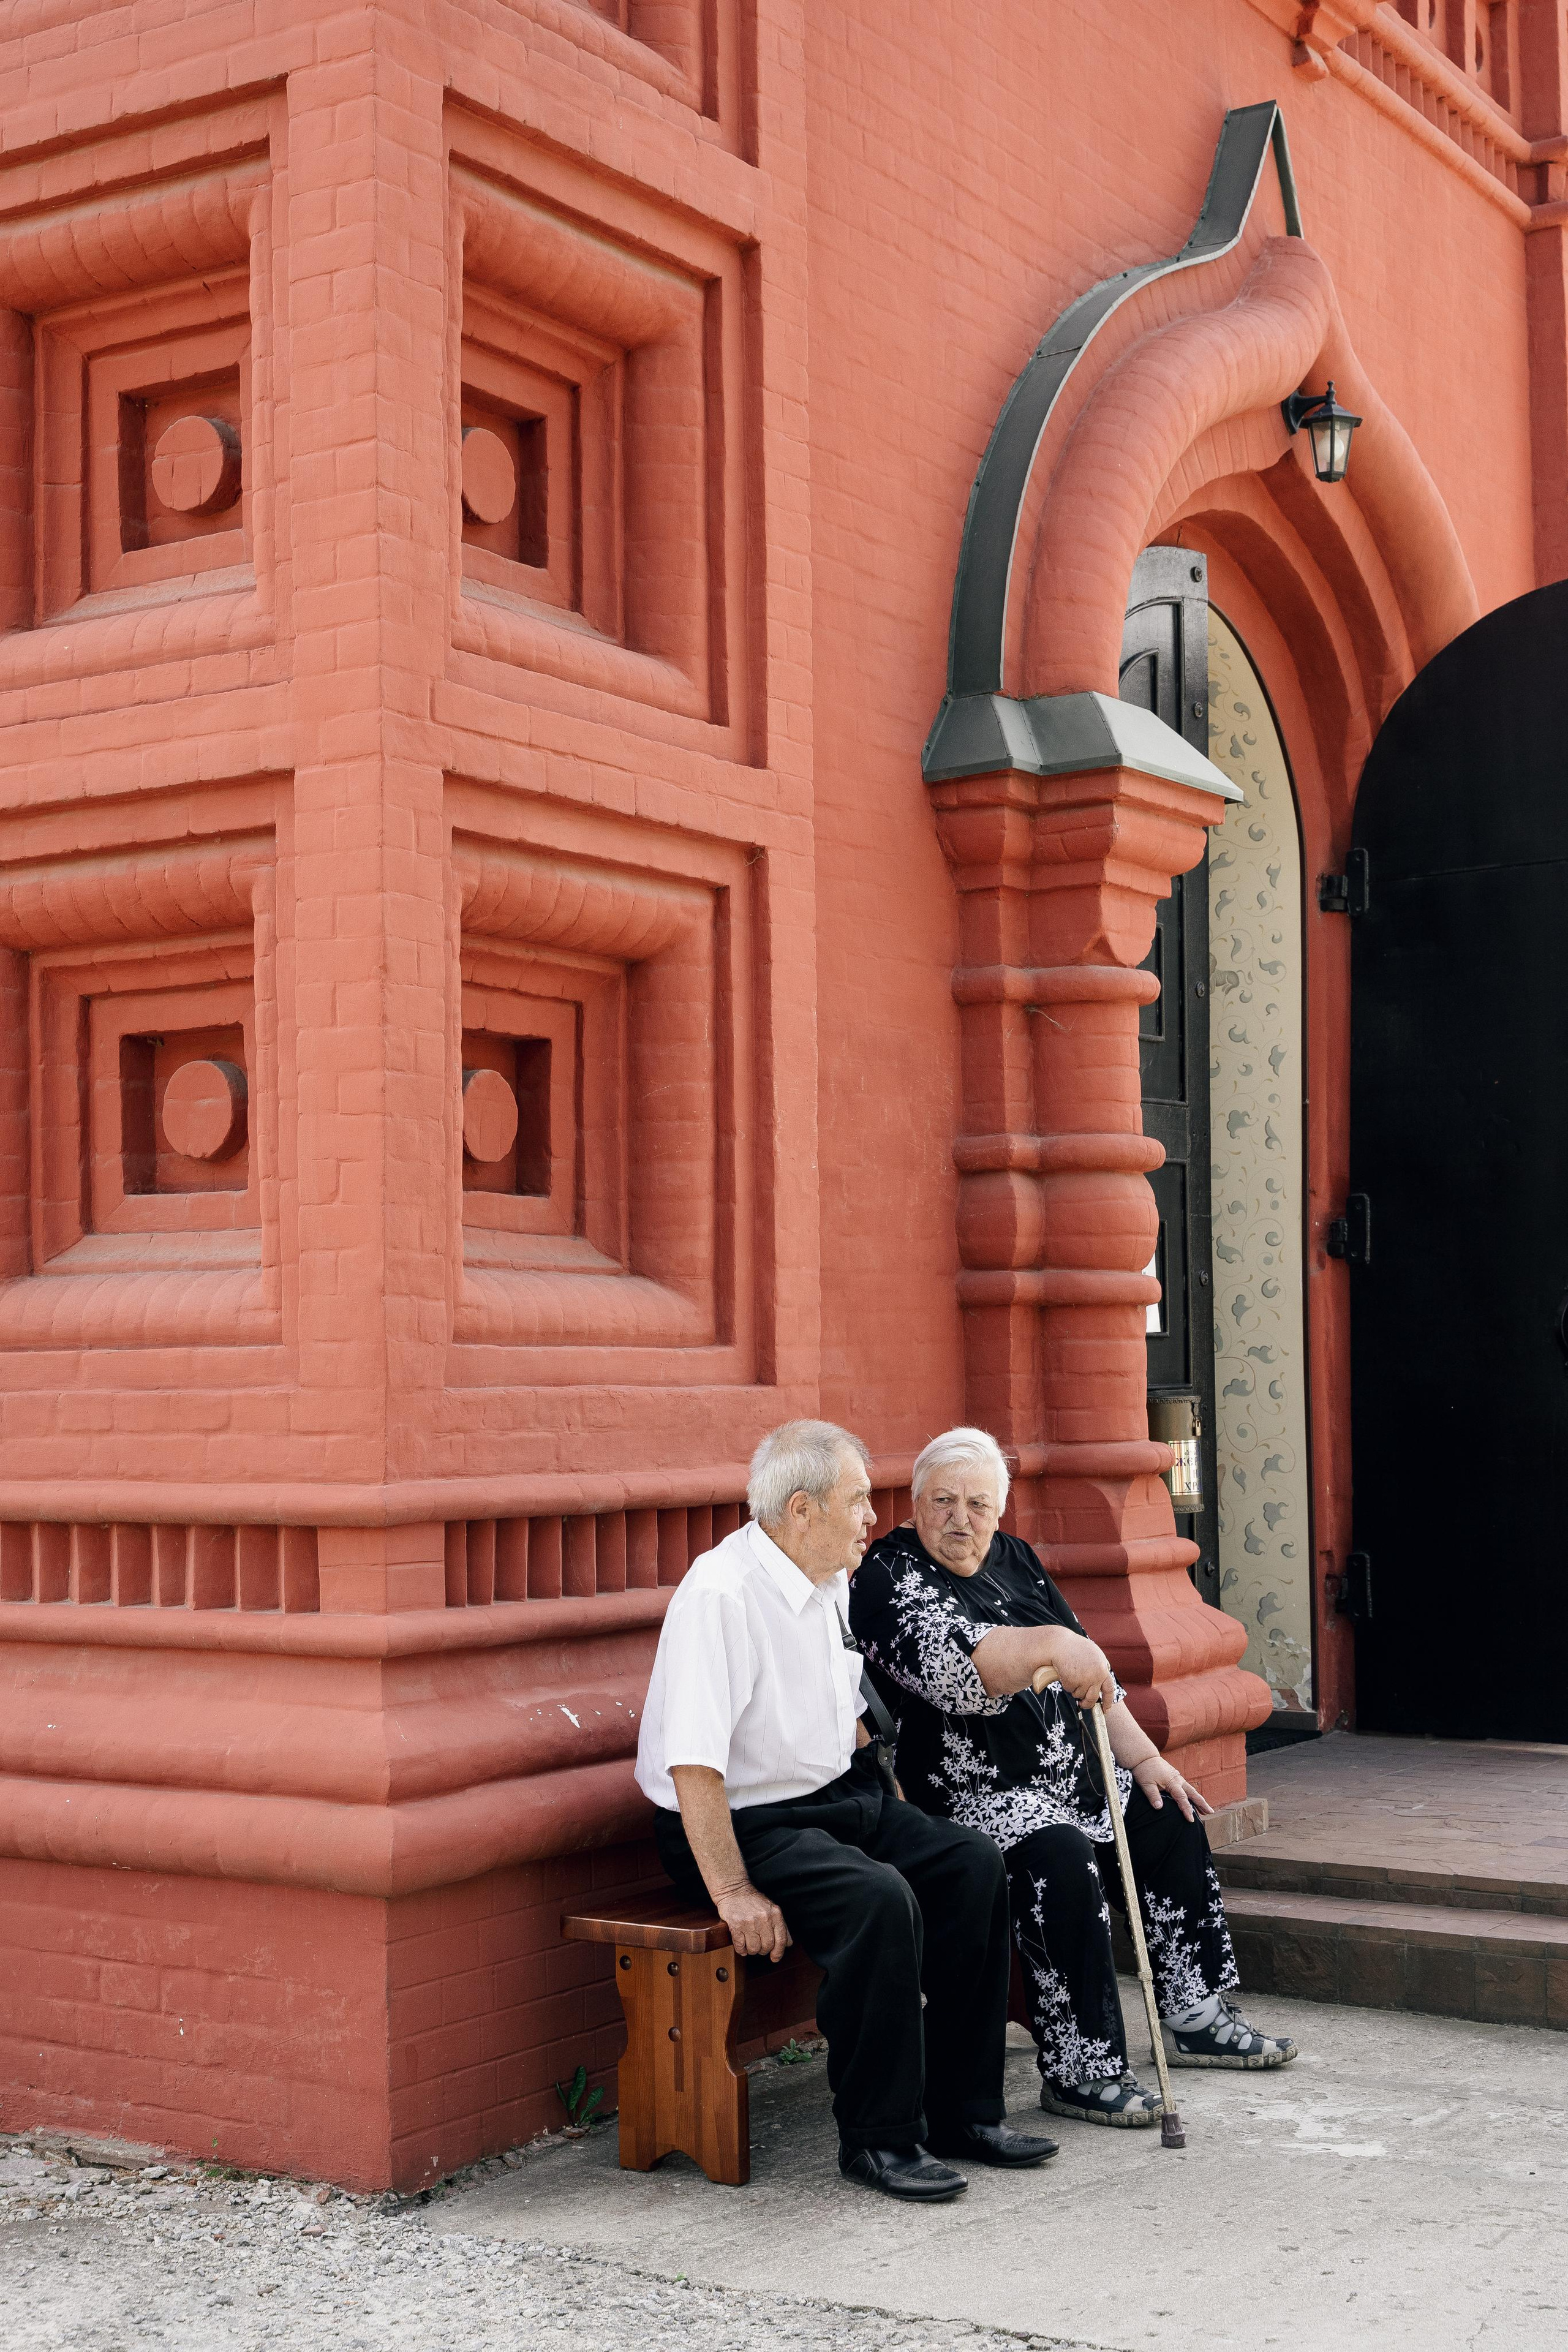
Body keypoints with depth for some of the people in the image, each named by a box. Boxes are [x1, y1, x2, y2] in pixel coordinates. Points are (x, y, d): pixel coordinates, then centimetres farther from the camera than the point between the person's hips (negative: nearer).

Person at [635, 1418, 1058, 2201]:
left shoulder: (830, 1582, 9)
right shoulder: (720, 1595, -21)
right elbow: (693, 1763, -26)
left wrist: (887, 1807, 14)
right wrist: (733, 1893, -28)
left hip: (837, 1797, 9)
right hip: (748, 1822, -9)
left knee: (973, 1865, -7)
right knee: (880, 1899, -31)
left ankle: (963, 2111, 0)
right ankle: (878, 2136, -16)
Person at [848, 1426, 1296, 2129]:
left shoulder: (1013, 1560, 15)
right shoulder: (890, 1576, -10)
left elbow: (1087, 1674, 19)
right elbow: (950, 1662, -31)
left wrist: (1144, 1759, 13)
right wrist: (1050, 1645, -43)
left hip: (1070, 1775, 9)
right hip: (971, 1793, -9)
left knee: (1170, 1815, 10)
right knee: (1060, 1857, -32)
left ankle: (1197, 2017, 19)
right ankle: (1078, 2070, -25)